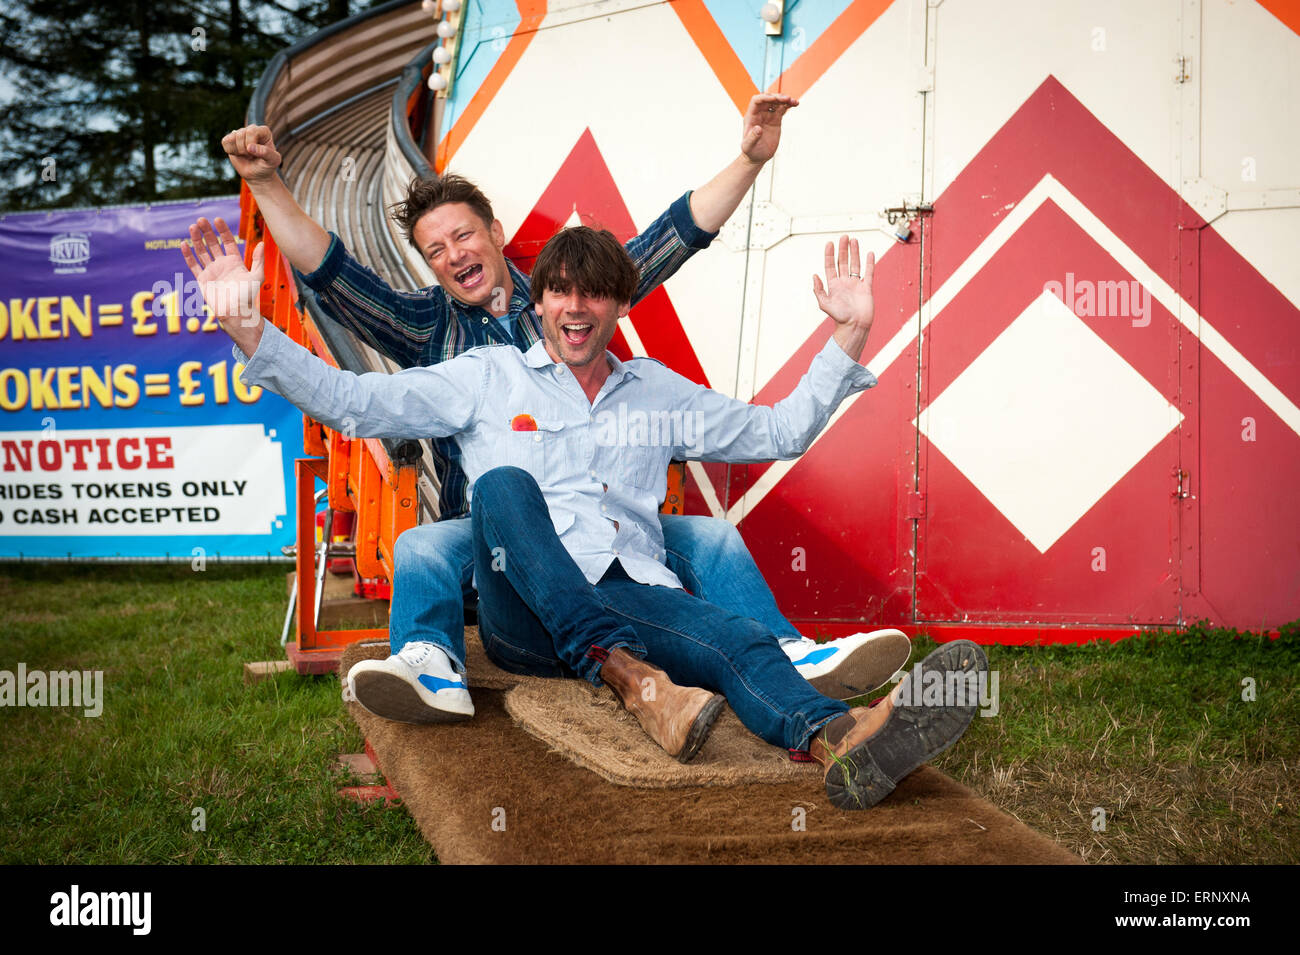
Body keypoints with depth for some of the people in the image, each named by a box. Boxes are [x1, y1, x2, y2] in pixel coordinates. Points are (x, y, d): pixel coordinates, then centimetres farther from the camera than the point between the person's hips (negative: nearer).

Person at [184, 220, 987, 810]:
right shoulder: (488, 378, 16)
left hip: (634, 598, 2)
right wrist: (249, 329, -1)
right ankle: (631, 681, -49)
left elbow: (779, 432, 27)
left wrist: (849, 339, 18)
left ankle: (843, 741, -65)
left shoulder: (660, 393, 25)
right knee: (504, 481, -32)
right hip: (524, 612, -1)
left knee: (738, 639, -32)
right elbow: (351, 400, 9)